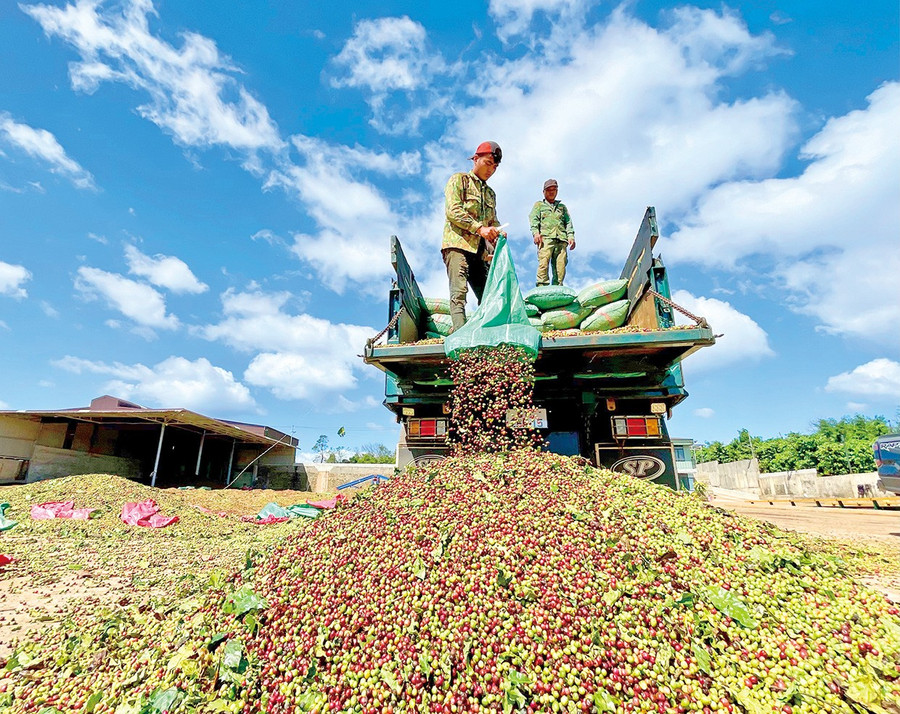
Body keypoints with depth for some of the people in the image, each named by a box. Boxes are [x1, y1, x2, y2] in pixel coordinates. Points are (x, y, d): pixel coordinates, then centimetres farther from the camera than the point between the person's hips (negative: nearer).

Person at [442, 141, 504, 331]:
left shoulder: (490, 192, 28)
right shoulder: (459, 180, 8)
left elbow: (493, 221, 27)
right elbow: (452, 211, -7)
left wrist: (497, 234, 1)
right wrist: (479, 228, -15)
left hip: (480, 250, 7)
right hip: (457, 244, -7)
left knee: (487, 294, -3)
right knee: (459, 292, -19)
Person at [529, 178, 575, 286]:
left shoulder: (562, 206, 34)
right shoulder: (539, 205, 25)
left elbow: (568, 222, 23)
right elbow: (533, 219, 8)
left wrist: (571, 236, 5)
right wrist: (536, 233, -11)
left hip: (561, 239, 3)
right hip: (545, 237, -3)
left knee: (561, 264, -10)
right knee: (544, 262, -21)